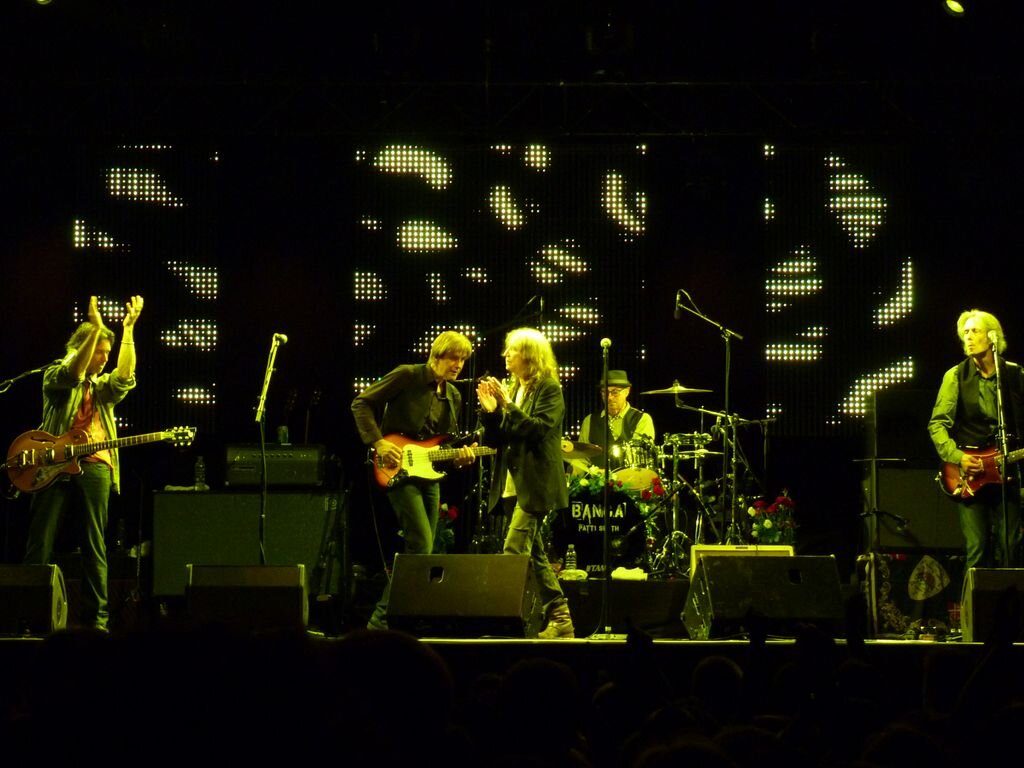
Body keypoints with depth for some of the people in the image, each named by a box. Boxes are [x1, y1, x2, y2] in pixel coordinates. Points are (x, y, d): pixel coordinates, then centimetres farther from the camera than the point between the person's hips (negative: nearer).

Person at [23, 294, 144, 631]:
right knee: (40, 543, -4)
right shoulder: (55, 376, 10)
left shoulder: (102, 387, 21)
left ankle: (96, 616, -3)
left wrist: (129, 329, -7)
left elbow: (125, 378, -1)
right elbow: (73, 373, -13)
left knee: (95, 546, -2)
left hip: (94, 466, 3)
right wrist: (96, 327, -20)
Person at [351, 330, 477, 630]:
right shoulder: (407, 377, -8)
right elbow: (361, 404, -8)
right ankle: (382, 620, -12)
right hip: (399, 471, -8)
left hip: (429, 476, 8)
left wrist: (460, 455, -1)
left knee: (420, 550, 6)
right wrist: (378, 442, -17)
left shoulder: (453, 396, 14)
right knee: (420, 547, -17)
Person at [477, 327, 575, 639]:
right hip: (512, 485, 8)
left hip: (535, 486, -8)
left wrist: (509, 406, -21)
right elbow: (495, 439, 14)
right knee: (534, 555, 9)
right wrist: (490, 411, -3)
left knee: (514, 551, -17)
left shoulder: (549, 389, -5)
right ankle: (560, 619, 13)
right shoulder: (512, 390, 16)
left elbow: (541, 429, -18)